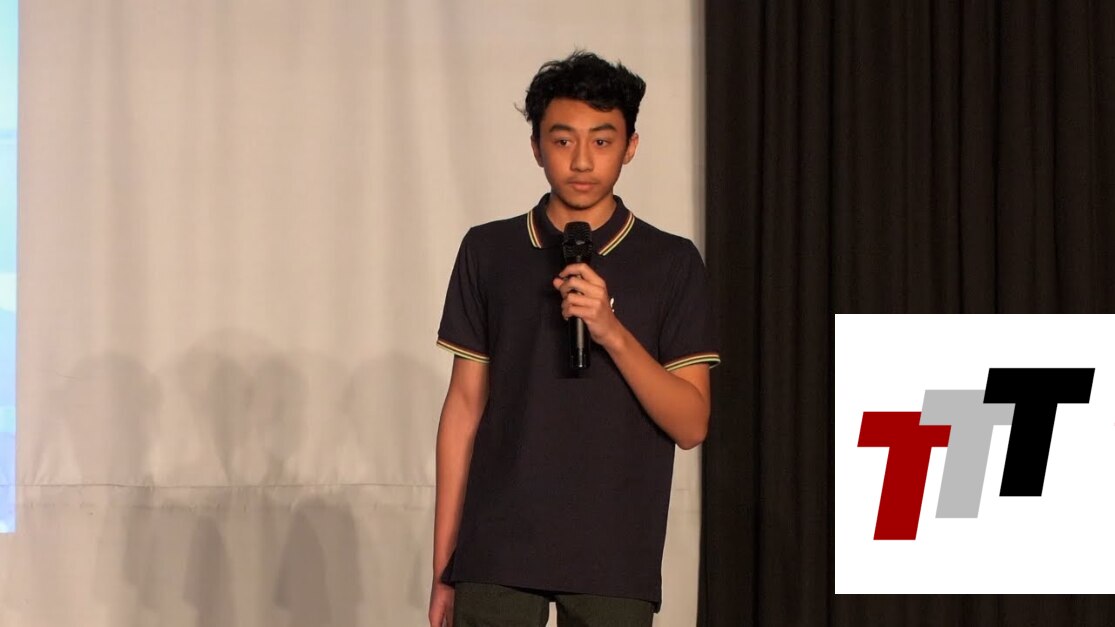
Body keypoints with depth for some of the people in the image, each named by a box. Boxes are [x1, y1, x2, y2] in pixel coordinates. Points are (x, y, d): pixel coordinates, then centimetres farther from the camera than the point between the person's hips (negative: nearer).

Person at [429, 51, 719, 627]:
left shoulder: (671, 264, 4)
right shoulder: (488, 251, 8)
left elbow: (691, 424, -1)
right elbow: (465, 407, 9)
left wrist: (611, 331, -16)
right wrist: (443, 566, 6)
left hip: (615, 561, -1)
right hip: (497, 554, 1)